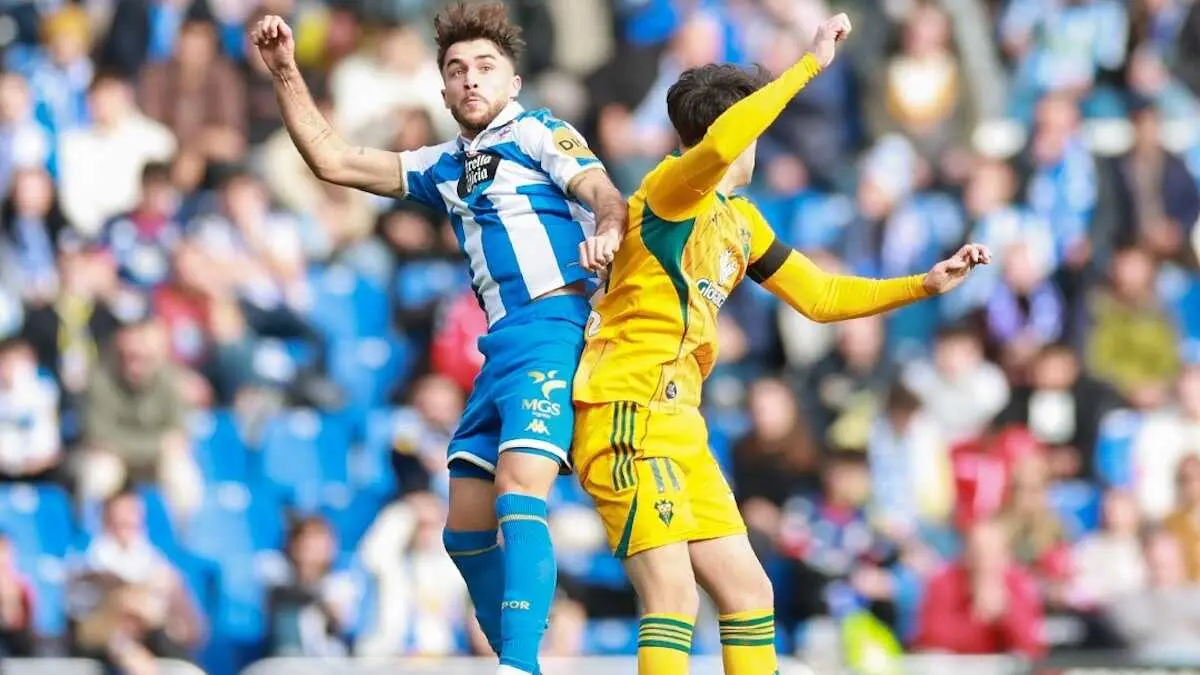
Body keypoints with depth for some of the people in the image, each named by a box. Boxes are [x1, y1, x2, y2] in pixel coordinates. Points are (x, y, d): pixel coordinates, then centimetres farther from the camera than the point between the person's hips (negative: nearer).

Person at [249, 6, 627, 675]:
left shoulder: (537, 132, 4)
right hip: (500, 345, 8)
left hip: (553, 326, -8)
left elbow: (605, 193, -12)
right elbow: (333, 160, 24)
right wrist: (286, 72, 16)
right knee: (467, 530, 7)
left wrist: (607, 232, -35)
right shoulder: (445, 167, 23)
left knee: (519, 495, -24)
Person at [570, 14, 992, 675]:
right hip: (628, 419, -10)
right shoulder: (672, 189, -9)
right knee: (674, 594, -19)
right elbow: (718, 144, -32)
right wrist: (811, 62, -30)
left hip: (679, 428, 10)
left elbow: (820, 295, 26)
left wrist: (926, 284, 18)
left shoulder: (739, 222, 18)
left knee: (747, 590, 10)